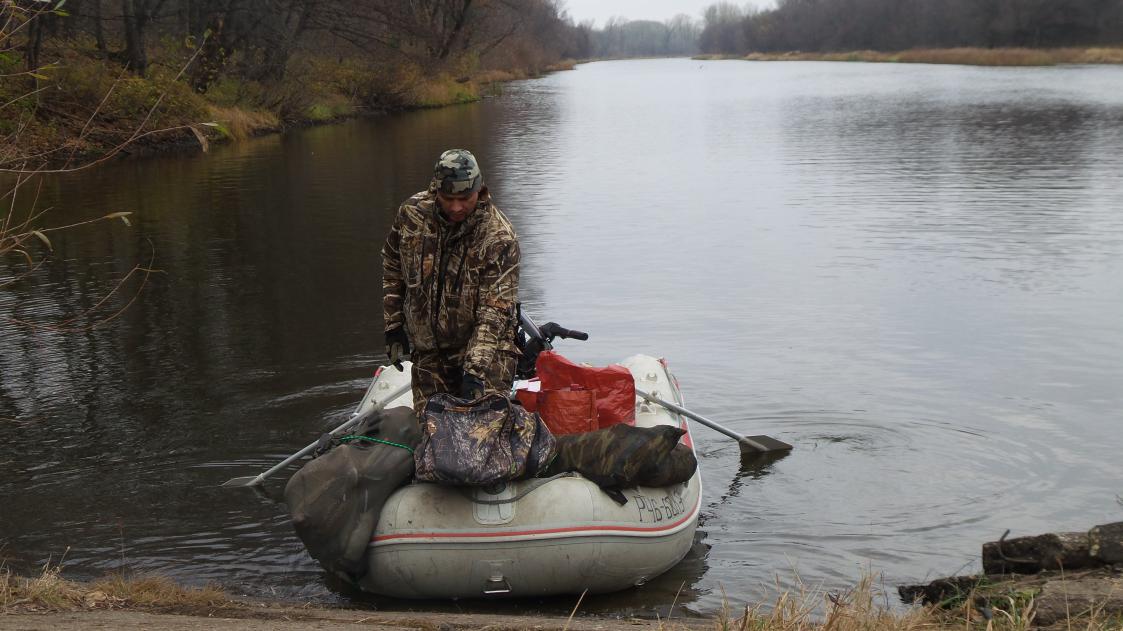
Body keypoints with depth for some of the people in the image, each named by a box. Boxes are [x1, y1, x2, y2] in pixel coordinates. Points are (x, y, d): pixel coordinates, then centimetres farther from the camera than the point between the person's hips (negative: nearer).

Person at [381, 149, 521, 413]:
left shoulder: (499, 237, -19)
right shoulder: (412, 213, -6)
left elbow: (495, 311, -23)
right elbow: (391, 269, 12)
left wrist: (475, 370, -31)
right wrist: (394, 326, 9)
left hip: (487, 346, -4)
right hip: (428, 350, 4)